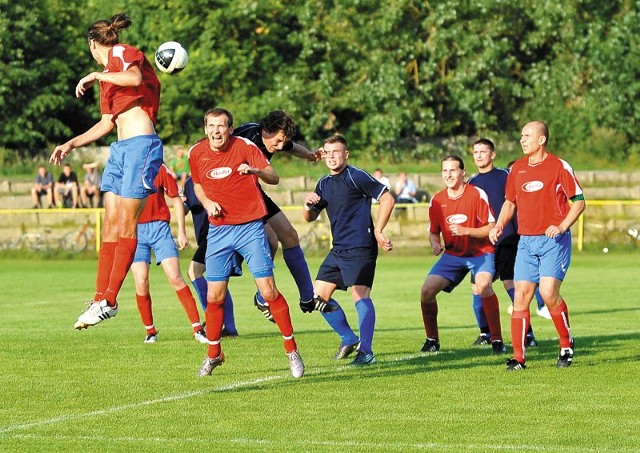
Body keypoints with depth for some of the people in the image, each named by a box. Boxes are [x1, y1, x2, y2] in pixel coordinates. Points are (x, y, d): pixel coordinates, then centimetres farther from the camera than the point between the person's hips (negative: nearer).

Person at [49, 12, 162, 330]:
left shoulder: (123, 53, -3)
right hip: (120, 149, 9)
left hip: (141, 145, -9)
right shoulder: (108, 77, 22)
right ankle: (100, 299, 3)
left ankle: (110, 301, -8)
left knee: (125, 225, -8)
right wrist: (71, 144, 23)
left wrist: (96, 76, -14)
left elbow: (135, 78, -26)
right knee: (110, 225, 4)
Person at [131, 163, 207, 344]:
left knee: (175, 278, -10)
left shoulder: (160, 169, 1)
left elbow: (176, 199, 7)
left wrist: (182, 231, 3)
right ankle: (150, 331, 10)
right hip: (134, 230, 1)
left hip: (159, 228, -1)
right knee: (141, 282, -6)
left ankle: (197, 328, -6)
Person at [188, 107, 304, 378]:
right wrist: (207, 202, -1)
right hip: (219, 230, 3)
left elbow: (273, 178, -15)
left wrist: (255, 171, -36)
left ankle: (291, 350, 4)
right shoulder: (196, 153, 2)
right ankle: (213, 355, 18)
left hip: (250, 226, -3)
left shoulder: (244, 146, -8)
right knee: (214, 296, 0)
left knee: (268, 290, -8)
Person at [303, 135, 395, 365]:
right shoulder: (324, 184, 15)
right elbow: (310, 217, 25)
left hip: (360, 247, -9)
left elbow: (387, 198, -10)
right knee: (318, 295, 8)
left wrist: (378, 231, -11)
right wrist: (308, 205, 2)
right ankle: (349, 339, 19)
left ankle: (365, 351, -16)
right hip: (338, 249, 9)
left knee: (360, 295, -15)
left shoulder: (356, 176, -7)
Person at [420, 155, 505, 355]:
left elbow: (491, 228, -14)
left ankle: (497, 340, -22)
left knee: (483, 286, -33)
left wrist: (465, 231, -27)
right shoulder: (437, 200, 0)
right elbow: (433, 231, 11)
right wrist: (435, 243, -13)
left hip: (480, 252, -4)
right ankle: (432, 339, 9)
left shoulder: (477, 194, -13)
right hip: (452, 254, 4)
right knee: (427, 290, -12)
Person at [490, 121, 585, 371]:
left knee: (548, 292, -17)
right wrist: (499, 226, 5)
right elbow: (510, 201, 22)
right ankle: (518, 357, -1)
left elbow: (579, 201, -2)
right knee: (521, 296, -3)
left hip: (554, 240, -5)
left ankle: (567, 345, 4)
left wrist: (561, 226, -15)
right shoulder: (517, 168, 10)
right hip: (526, 241, 5)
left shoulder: (559, 166, -5)